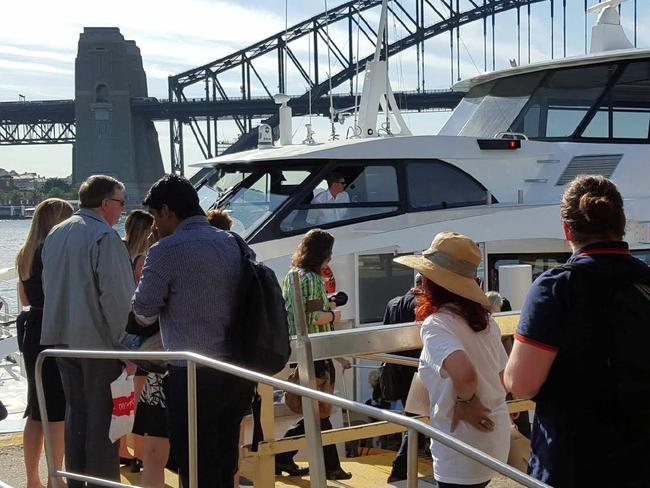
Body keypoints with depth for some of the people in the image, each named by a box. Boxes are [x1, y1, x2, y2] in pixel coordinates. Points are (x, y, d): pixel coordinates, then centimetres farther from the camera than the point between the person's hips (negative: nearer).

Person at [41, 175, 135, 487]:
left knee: (75, 412, 16)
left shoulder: (56, 234, 10)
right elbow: (117, 295, -19)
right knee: (102, 416, -1)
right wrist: (125, 342, -12)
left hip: (62, 336, 8)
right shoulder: (104, 236, -15)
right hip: (98, 339, -8)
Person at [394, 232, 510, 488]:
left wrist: (464, 402, -17)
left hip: (463, 450, -8)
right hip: (495, 435, 8)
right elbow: (502, 378, 12)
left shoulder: (436, 324, -18)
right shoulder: (484, 320, 5)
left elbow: (464, 373, -35)